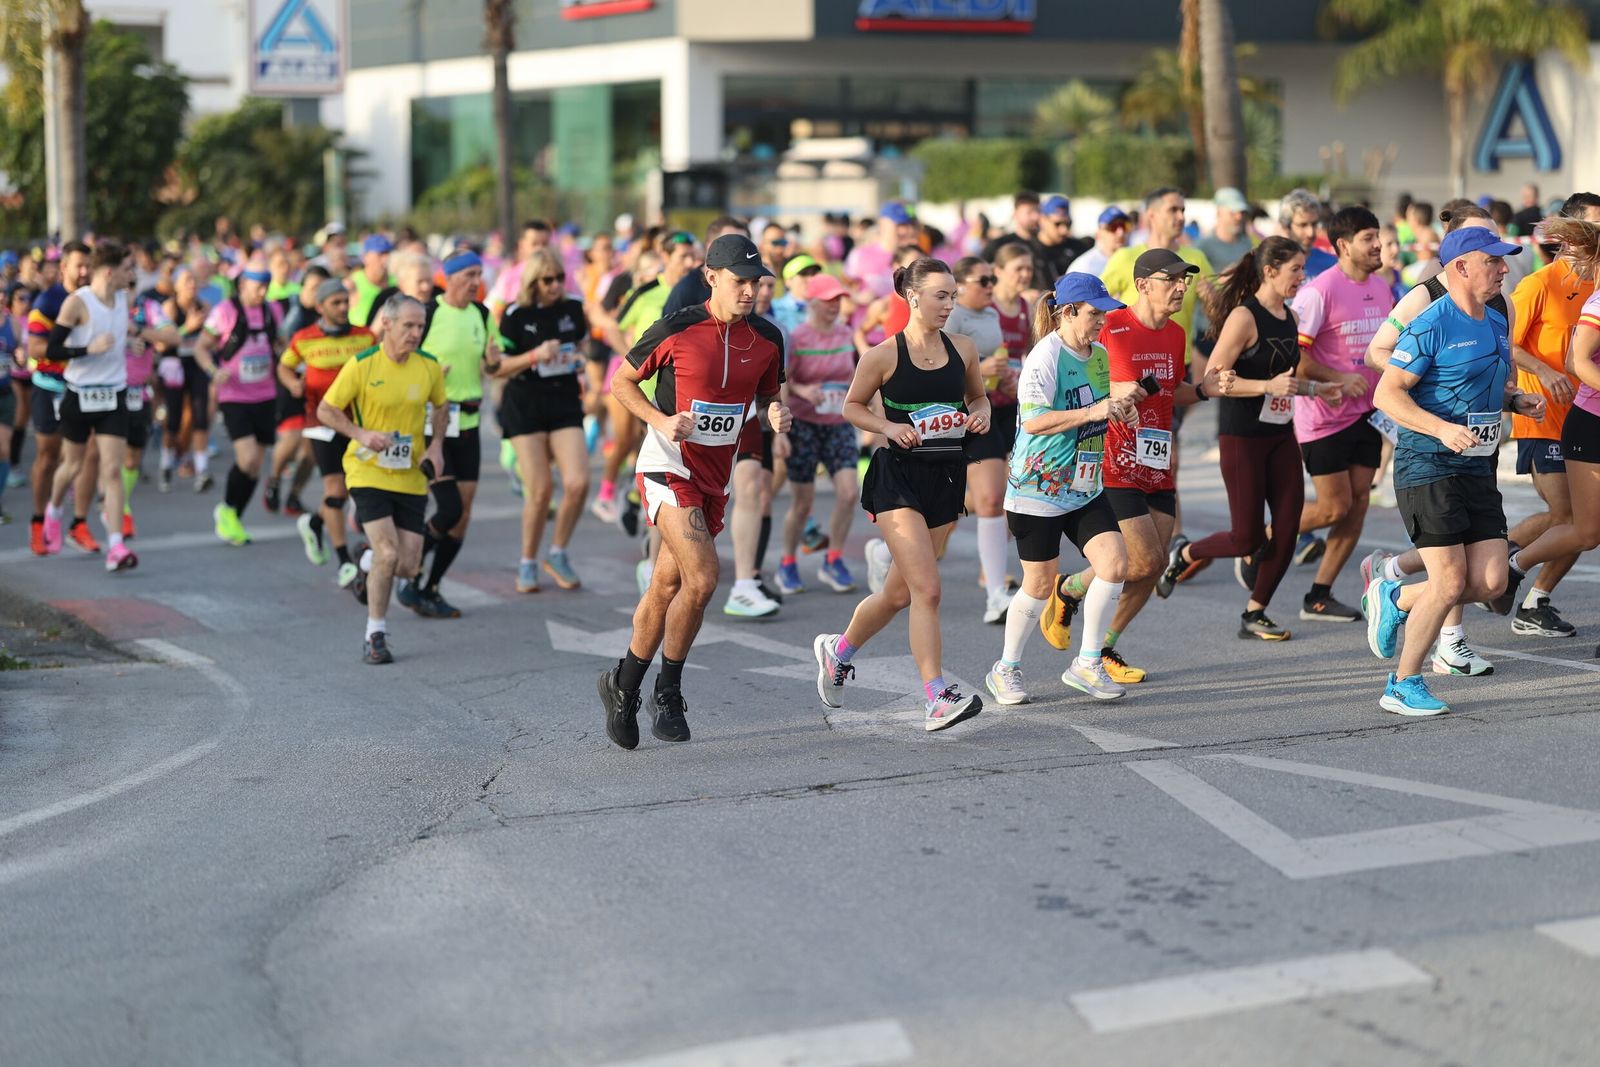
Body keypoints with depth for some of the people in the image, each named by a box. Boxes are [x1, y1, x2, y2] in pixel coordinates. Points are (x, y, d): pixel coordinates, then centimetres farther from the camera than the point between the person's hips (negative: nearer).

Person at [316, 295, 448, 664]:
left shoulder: (430, 367, -1)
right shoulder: (361, 366, -12)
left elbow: (440, 406, 17)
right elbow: (325, 410, -5)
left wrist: (436, 445, 1)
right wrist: (362, 434, -20)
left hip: (411, 476, 4)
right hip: (369, 471, -4)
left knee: (408, 564, -1)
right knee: (388, 554, -19)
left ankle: (372, 557, 35)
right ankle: (375, 636, -4)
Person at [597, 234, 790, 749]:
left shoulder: (767, 339, 2)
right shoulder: (675, 330, -12)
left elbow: (765, 398, 17)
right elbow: (622, 382, 1)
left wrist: (774, 415, -6)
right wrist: (661, 420, -14)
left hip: (715, 475, 6)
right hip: (668, 467, -6)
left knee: (665, 589, 12)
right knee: (702, 578, -19)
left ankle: (623, 687, 29)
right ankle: (668, 691, -1)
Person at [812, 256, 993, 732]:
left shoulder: (962, 349, 6)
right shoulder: (884, 354, -6)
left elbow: (977, 395, 21)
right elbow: (852, 406, 5)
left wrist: (981, 413, -1)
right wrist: (889, 426, -12)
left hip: (947, 478, 5)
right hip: (900, 478, -5)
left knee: (899, 592, 13)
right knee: (926, 589, -17)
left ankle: (838, 650, 40)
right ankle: (936, 700, -16)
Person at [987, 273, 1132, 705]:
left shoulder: (1100, 355, 9)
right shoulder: (1045, 357, -16)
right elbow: (1034, 421, -25)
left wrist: (1118, 410, 5)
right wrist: (1092, 412, -28)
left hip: (1085, 488, 7)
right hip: (1038, 488, -7)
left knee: (1114, 562, -9)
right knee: (1040, 584, 1)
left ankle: (1087, 664, 4)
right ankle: (1005, 669, 21)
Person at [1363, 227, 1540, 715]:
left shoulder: (1496, 323, 14)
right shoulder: (1431, 325, -13)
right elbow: (1387, 393, -16)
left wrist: (1517, 399, 6)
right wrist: (1442, 428, -28)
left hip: (1478, 469, 8)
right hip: (1429, 468, -8)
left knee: (1491, 582, 0)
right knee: (1450, 582, -9)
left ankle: (1395, 599, 24)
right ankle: (1403, 685, 8)